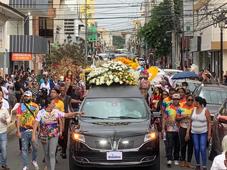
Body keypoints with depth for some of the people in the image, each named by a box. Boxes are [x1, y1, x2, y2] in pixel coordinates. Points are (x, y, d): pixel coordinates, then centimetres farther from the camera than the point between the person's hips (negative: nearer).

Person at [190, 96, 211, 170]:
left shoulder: (205, 110, -9)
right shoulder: (194, 109, 4)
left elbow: (209, 123, -7)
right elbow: (191, 121, 12)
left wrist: (209, 134, -10)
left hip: (203, 133, -4)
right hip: (194, 133, 4)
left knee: (203, 149, -9)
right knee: (196, 149, 6)